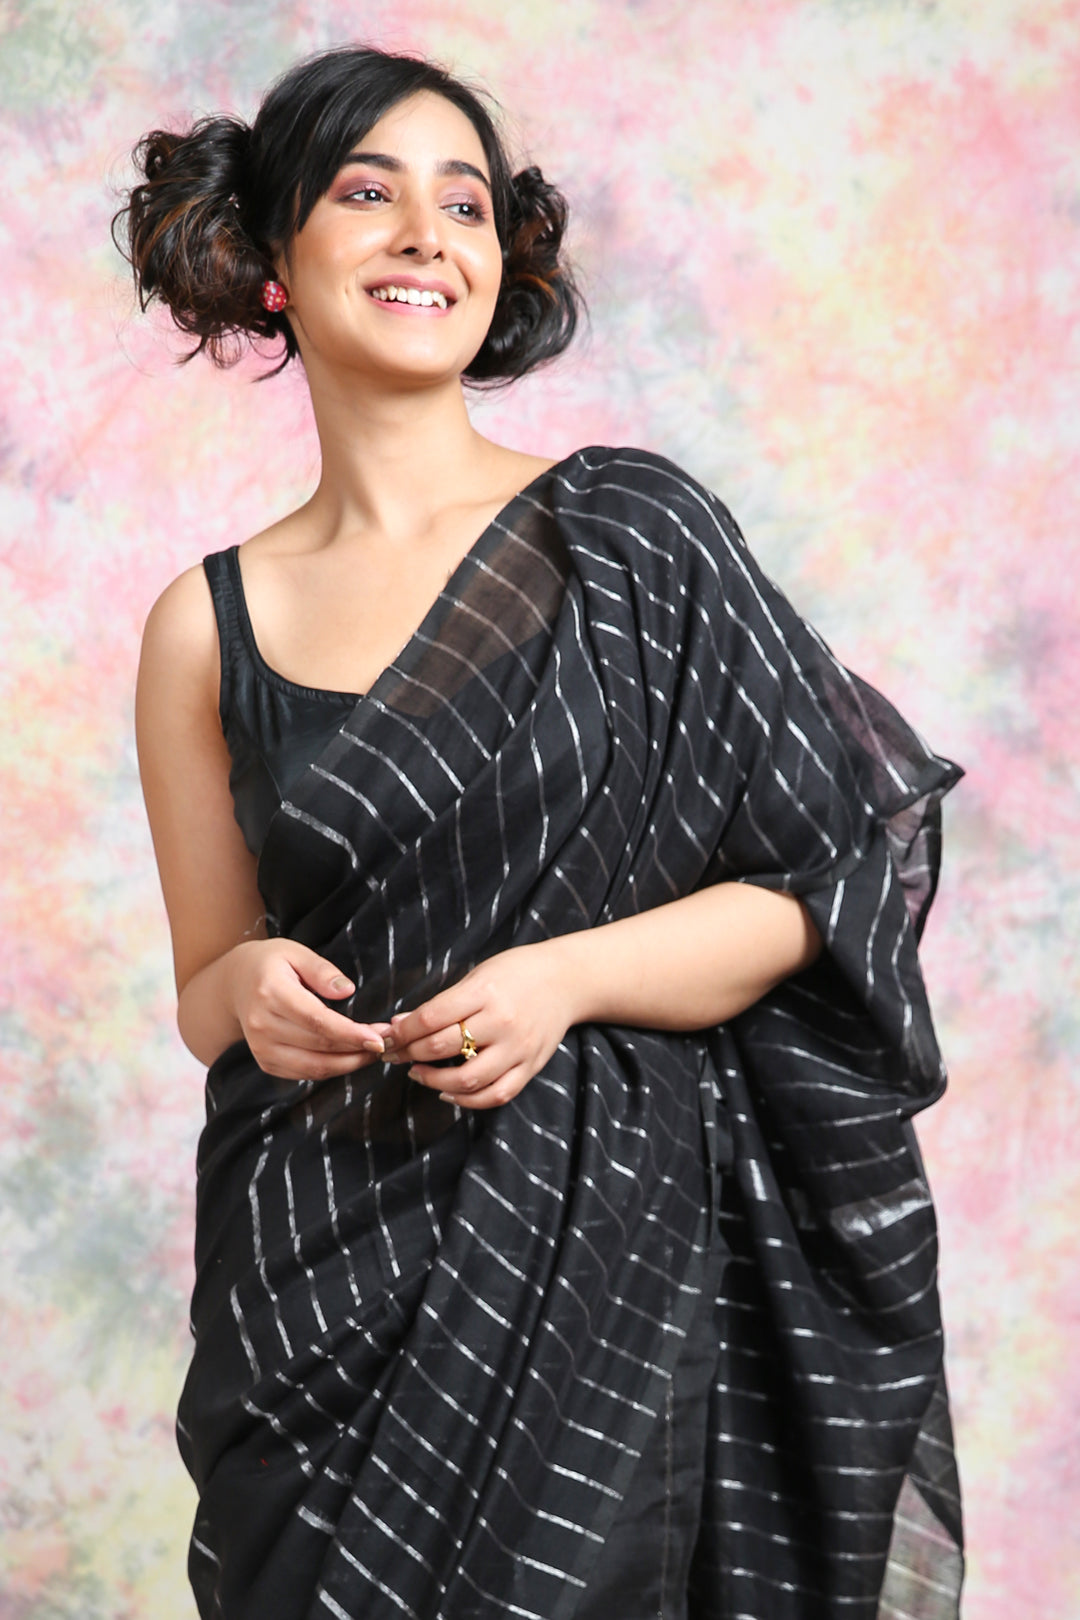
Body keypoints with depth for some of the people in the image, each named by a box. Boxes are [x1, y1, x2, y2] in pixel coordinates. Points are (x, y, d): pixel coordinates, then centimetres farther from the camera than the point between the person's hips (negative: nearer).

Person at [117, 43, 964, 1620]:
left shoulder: (630, 529, -1)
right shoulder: (208, 624, 5)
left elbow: (818, 891, -2)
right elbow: (203, 996, 12)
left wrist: (567, 976, -16)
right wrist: (252, 988, -11)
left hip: (605, 1249, -2)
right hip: (322, 1282, 2)